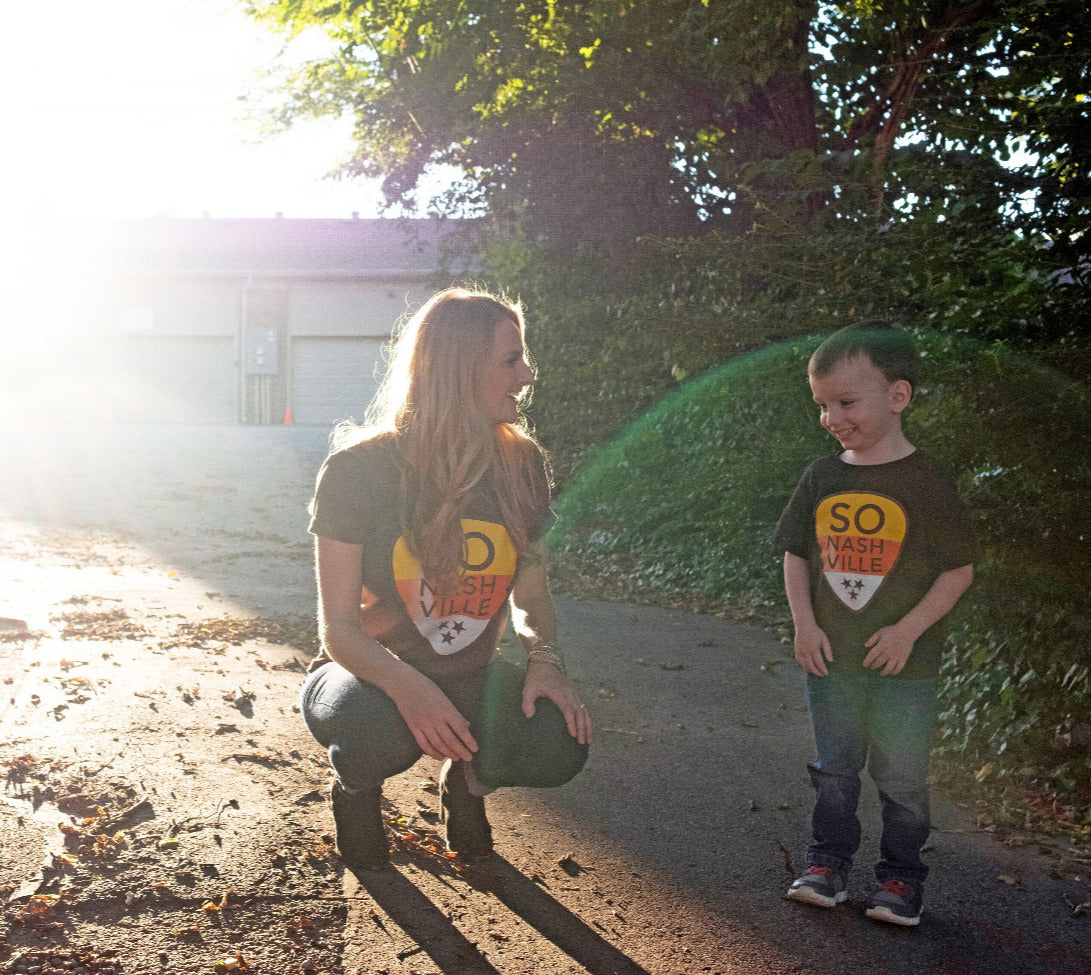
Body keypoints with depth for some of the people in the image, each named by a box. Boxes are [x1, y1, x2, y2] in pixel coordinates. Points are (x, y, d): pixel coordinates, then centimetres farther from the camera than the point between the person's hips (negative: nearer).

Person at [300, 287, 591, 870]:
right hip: (368, 674, -3)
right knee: (381, 733, -39)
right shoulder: (358, 470, -16)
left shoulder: (521, 465, -4)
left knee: (558, 748, -27)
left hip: (469, 680, 3)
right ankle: (357, 784, 2)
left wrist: (543, 656, -16)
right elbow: (339, 628, -17)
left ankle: (468, 773, 10)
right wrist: (407, 685, -38)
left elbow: (531, 593, 7)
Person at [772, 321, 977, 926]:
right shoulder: (821, 477, 1)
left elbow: (959, 569, -8)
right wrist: (804, 624, -3)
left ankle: (900, 875, 23)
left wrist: (908, 630, -15)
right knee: (834, 769, 15)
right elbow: (796, 555, 8)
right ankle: (828, 863, 28)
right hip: (830, 657, 4)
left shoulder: (924, 481, -10)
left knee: (901, 776, 7)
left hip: (903, 663, -3)